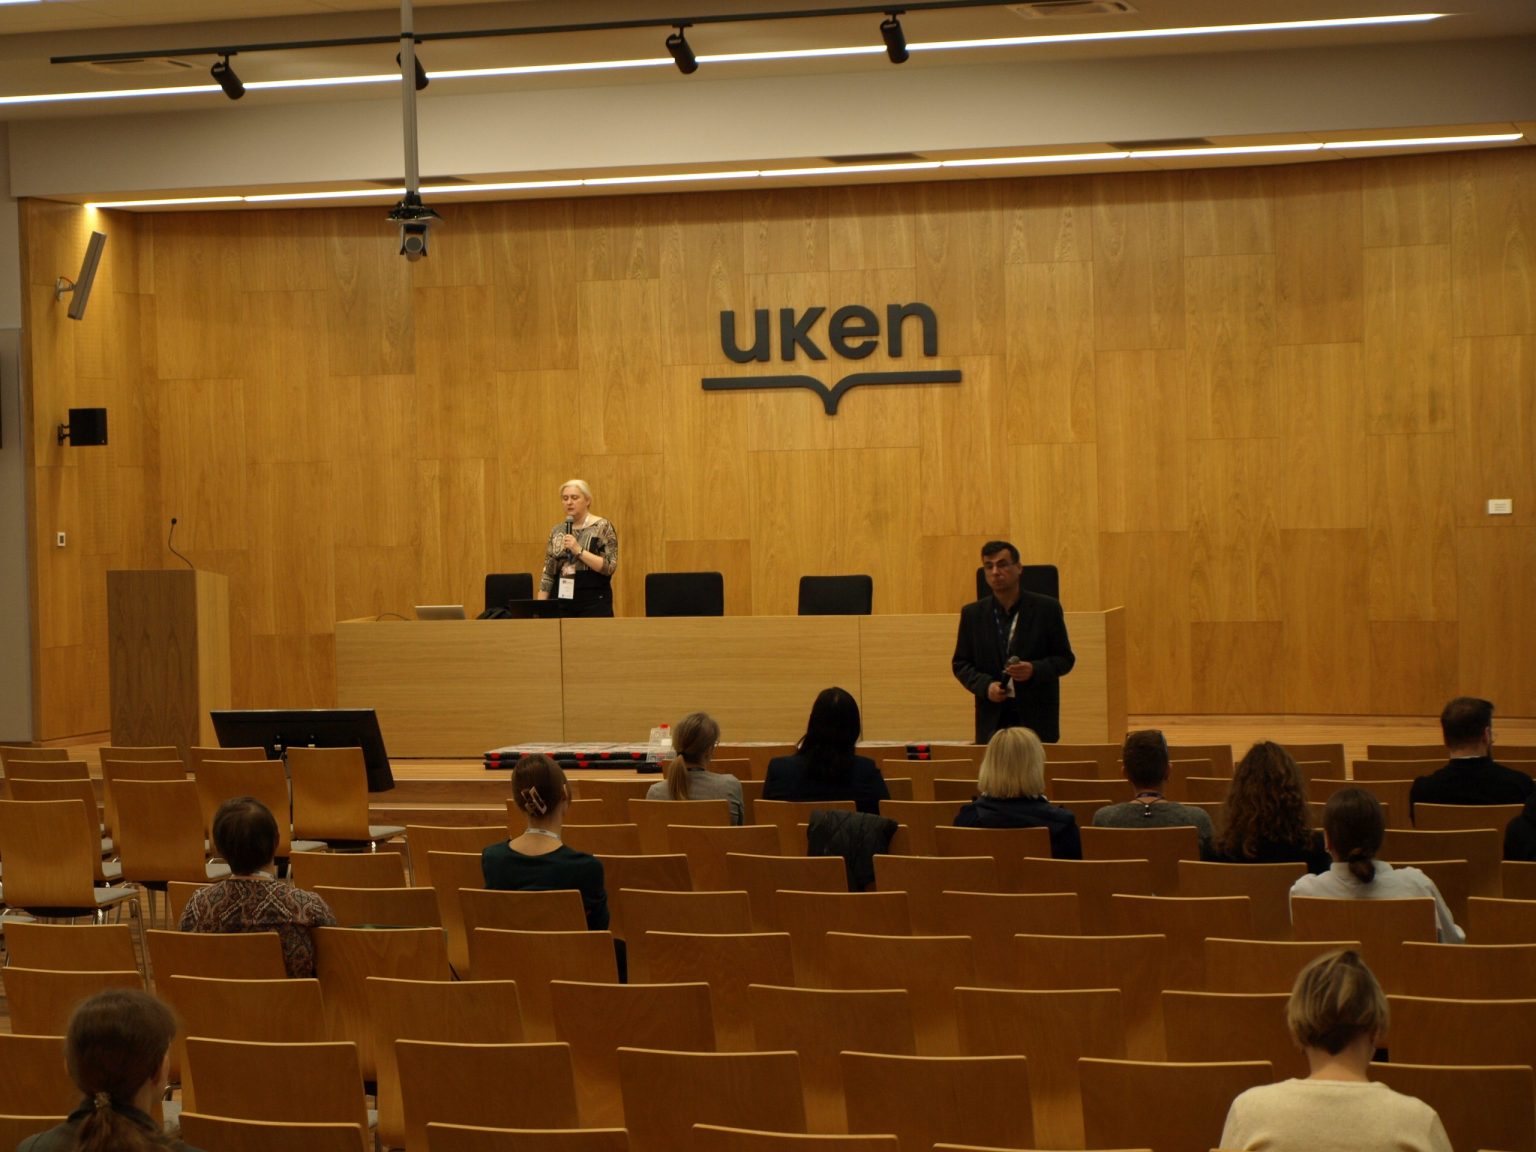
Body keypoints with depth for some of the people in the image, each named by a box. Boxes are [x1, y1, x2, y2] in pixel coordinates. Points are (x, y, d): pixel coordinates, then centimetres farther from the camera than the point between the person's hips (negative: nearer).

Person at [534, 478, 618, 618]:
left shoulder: (602, 527, -2)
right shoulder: (557, 531, 11)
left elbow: (609, 567, -12)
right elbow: (548, 573, 12)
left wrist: (579, 551, -18)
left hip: (594, 604, -4)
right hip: (561, 603, 4)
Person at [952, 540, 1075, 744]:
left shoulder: (1047, 609, 1)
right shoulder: (972, 614, 8)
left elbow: (1065, 659, 3)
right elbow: (960, 663, 11)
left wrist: (1034, 670, -16)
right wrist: (985, 686, -8)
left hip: (1037, 719, -2)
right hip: (992, 721, 2)